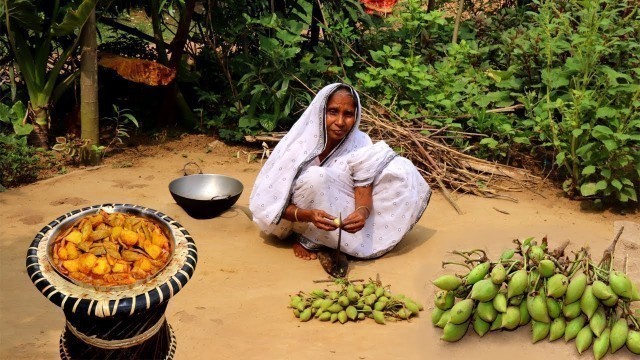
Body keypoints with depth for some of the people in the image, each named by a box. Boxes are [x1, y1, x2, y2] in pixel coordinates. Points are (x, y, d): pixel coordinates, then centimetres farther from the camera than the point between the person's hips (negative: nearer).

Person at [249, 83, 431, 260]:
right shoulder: (298, 145, -23)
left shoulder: (360, 143, -14)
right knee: (317, 178, -35)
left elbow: (364, 190, -17)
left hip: (334, 210, 4)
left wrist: (362, 212, -41)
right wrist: (308, 215, -41)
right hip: (297, 218, -4)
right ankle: (309, 240, -14)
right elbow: (270, 205, -22)